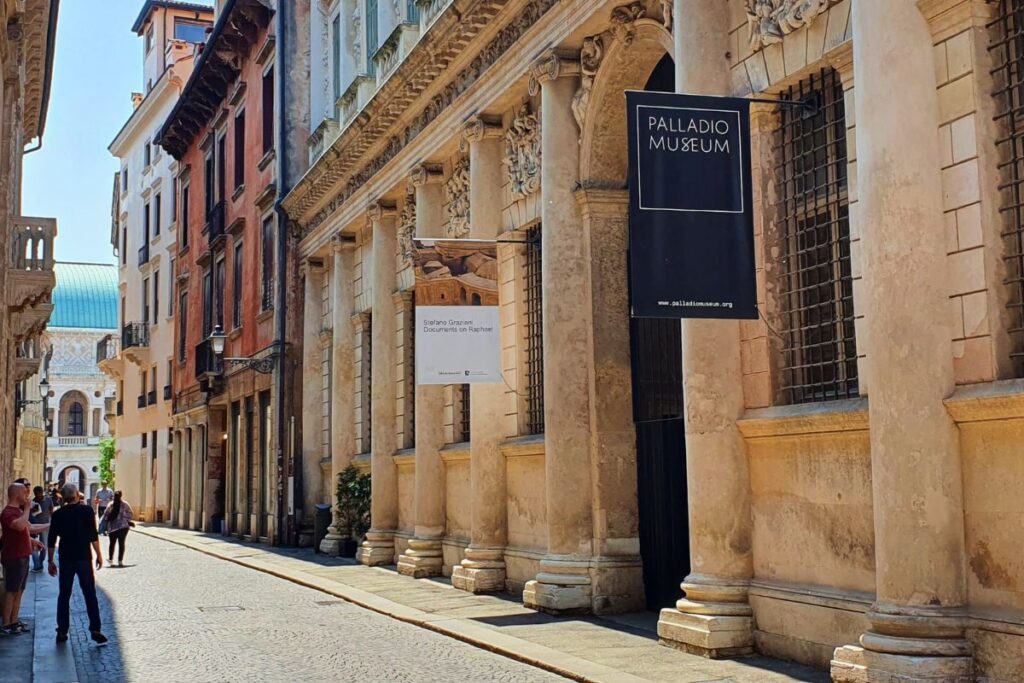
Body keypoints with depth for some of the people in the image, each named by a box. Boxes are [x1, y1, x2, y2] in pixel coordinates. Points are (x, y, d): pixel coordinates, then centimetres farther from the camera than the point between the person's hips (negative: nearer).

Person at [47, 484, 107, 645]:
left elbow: (51, 540, 5)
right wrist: (99, 555, -1)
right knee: (90, 594, 1)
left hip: (66, 559, 2)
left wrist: (51, 561, 12)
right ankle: (95, 630, -6)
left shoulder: (58, 514, 3)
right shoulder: (87, 511, -4)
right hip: (84, 558, -2)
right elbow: (93, 536, -8)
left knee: (64, 596, 11)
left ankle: (62, 631, 9)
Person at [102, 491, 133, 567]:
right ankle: (120, 561, -3)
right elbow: (131, 515, -3)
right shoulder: (125, 505, -6)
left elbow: (105, 517, -3)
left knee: (112, 543, 16)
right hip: (123, 526, -1)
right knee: (121, 543, 2)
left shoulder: (110, 505, -3)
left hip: (112, 527, 2)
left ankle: (110, 559, 19)